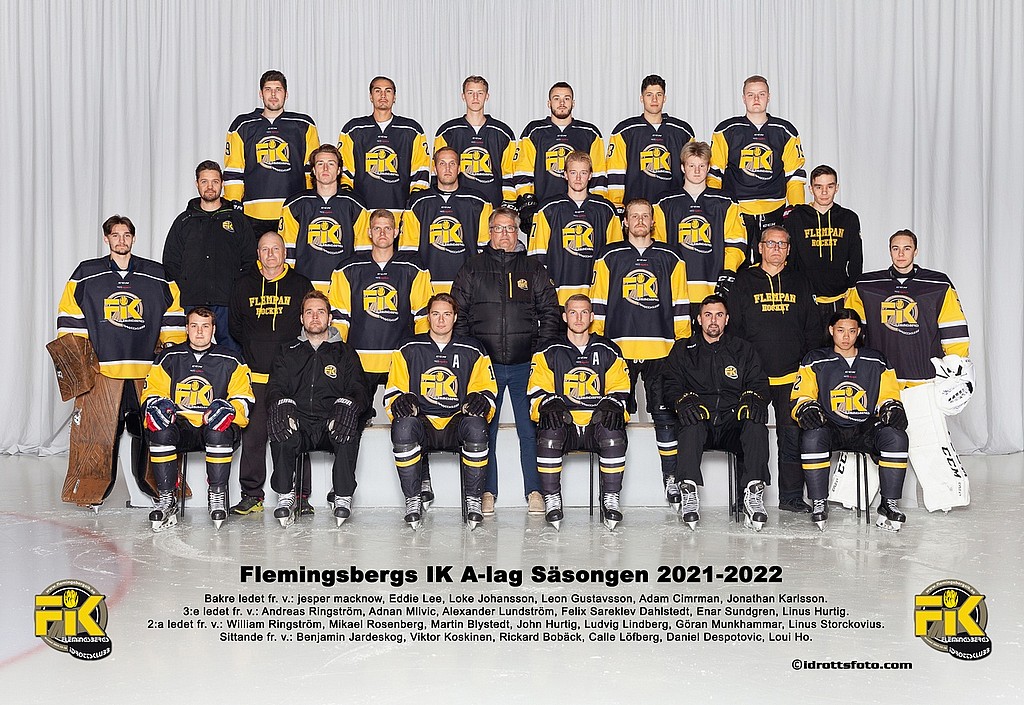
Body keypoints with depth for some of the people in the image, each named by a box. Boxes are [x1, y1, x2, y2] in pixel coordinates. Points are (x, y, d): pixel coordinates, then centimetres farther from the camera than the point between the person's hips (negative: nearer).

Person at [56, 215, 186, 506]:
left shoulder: (158, 276, 11)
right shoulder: (86, 275, 9)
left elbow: (173, 317, 13)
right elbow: (69, 319, 9)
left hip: (148, 369, 1)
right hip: (101, 368, -1)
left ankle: (164, 490, 9)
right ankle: (92, 492, 11)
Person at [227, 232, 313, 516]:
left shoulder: (301, 285, 8)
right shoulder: (244, 285, 13)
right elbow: (235, 326, 18)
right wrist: (255, 348, 8)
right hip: (255, 375, 2)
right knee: (253, 434, 0)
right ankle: (252, 495, 8)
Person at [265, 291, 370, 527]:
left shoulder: (345, 353, 18)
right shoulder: (288, 353, 21)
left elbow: (359, 392, 7)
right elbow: (275, 389, 9)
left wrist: (347, 405, -19)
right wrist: (282, 405, -17)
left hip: (331, 426, -1)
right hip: (297, 425, 1)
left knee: (349, 429, -35)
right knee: (280, 430, -34)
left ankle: (343, 497, -25)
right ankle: (286, 497, -20)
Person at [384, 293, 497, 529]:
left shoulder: (472, 351, 11)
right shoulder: (408, 350, 11)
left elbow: (486, 389, 11)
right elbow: (393, 391, 10)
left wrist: (480, 400, -14)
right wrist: (401, 401, -15)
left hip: (456, 424, 0)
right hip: (422, 423, 0)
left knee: (476, 426, -36)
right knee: (403, 426, -36)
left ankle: (473, 499, -19)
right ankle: (413, 500, -20)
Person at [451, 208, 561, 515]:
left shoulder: (534, 269, 10)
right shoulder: (472, 268, 9)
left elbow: (550, 312, 9)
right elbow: (458, 313, 8)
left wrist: (541, 350, -1)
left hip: (525, 365, 0)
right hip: (484, 364, 0)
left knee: (530, 429, 2)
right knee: (484, 429, 4)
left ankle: (534, 490, 11)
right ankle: (487, 491, 13)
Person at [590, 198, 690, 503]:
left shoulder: (670, 258, 11)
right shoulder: (610, 258, 9)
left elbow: (680, 306, 11)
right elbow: (598, 304, 8)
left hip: (661, 351, 0)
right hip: (618, 349, 0)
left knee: (665, 415, 1)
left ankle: (671, 479, 10)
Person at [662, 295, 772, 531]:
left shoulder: (743, 349, 19)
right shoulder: (683, 350, 16)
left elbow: (759, 382, 12)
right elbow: (671, 384, 6)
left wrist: (752, 398, -12)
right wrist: (684, 400, -17)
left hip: (733, 423, 1)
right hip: (700, 423, -1)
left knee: (756, 425, -32)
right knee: (691, 423, -37)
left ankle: (753, 493, -34)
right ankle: (689, 491, -38)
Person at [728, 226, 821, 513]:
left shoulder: (800, 284, 14)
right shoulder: (744, 282, 6)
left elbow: (813, 330, 15)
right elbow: (733, 328, 3)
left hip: (792, 377, 2)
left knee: (792, 435, 3)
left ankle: (791, 496, 11)